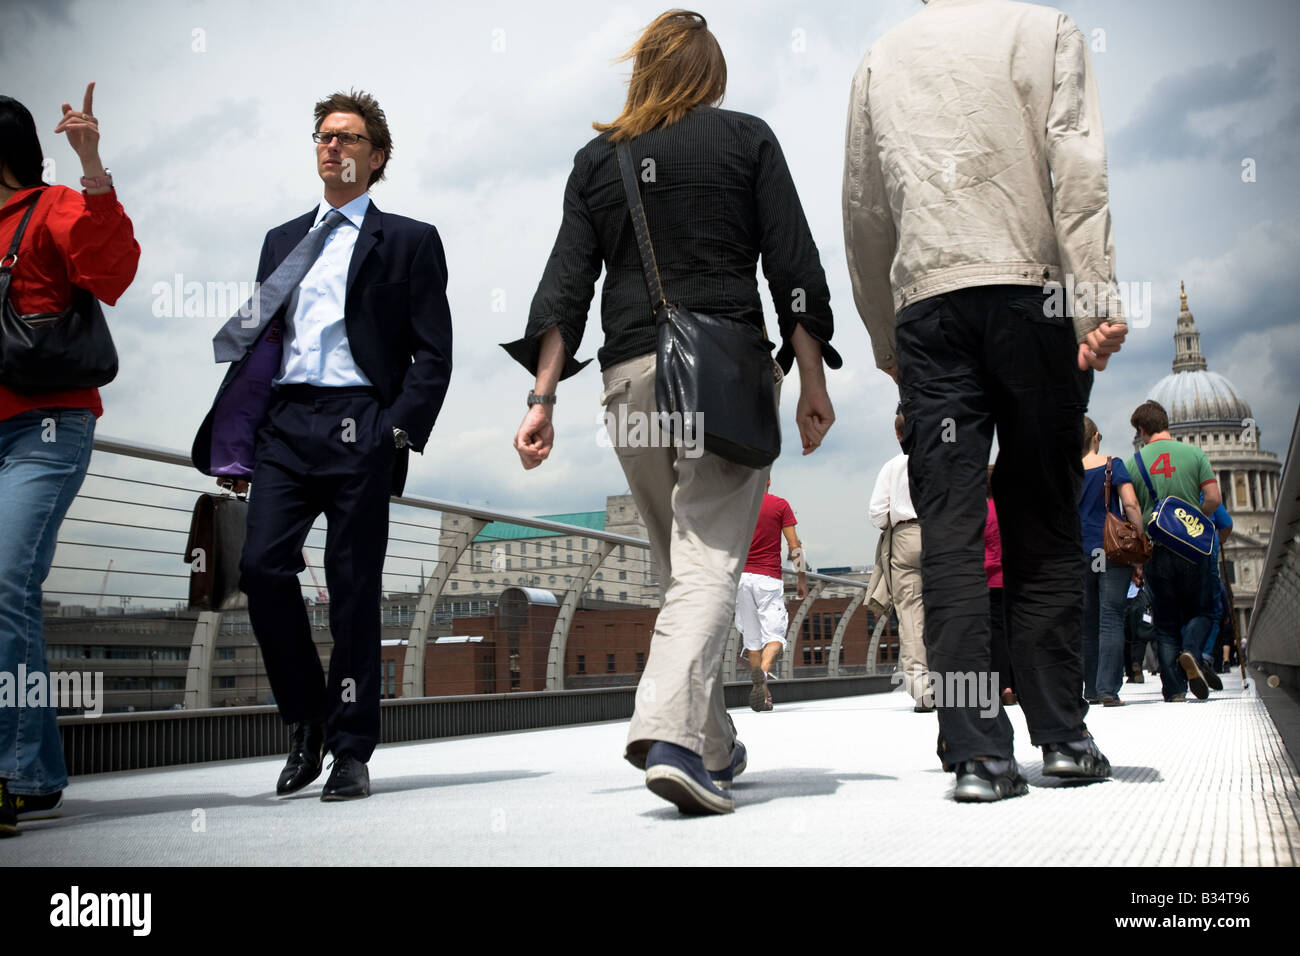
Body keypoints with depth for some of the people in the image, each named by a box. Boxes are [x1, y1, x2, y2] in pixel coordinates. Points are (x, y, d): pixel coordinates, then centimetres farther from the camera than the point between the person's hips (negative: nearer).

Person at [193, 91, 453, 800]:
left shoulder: (409, 241, 10)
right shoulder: (282, 240, 23)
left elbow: (433, 351, 3)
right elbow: (259, 342, 21)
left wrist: (399, 428, -11)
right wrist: (235, 445, 10)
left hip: (358, 427, -4)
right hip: (283, 423, 4)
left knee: (353, 585, -3)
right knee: (262, 566, -10)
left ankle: (352, 751, 6)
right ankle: (307, 720, 9)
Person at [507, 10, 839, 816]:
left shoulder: (598, 158, 14)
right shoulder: (746, 138, 7)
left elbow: (566, 284, 7)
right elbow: (794, 267, 0)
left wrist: (544, 400, 4)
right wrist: (813, 383, 3)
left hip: (629, 373, 4)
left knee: (681, 563, 15)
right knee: (711, 561, -9)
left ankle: (714, 746, 21)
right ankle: (672, 733, -28)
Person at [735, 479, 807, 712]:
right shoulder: (780, 505, 0)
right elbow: (794, 545, -2)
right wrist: (802, 579, 5)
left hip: (741, 577, 3)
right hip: (769, 579, -2)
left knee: (751, 638, 9)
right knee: (774, 634, -2)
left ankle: (763, 694, 8)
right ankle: (763, 671, -31)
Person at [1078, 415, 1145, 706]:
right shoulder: (1112, 465, 0)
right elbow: (1131, 505, -8)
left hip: (1079, 555, 3)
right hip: (1113, 551, -3)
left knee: (1087, 622, 10)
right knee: (1111, 619, -4)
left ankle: (1091, 691, 12)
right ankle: (1108, 689, -13)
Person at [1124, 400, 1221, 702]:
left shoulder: (1134, 461, 1)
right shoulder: (1194, 453, 1)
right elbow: (1214, 498, -5)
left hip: (1156, 551, 1)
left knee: (1165, 623, 8)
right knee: (1201, 611, 14)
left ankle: (1174, 689, 1)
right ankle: (1191, 651, -16)